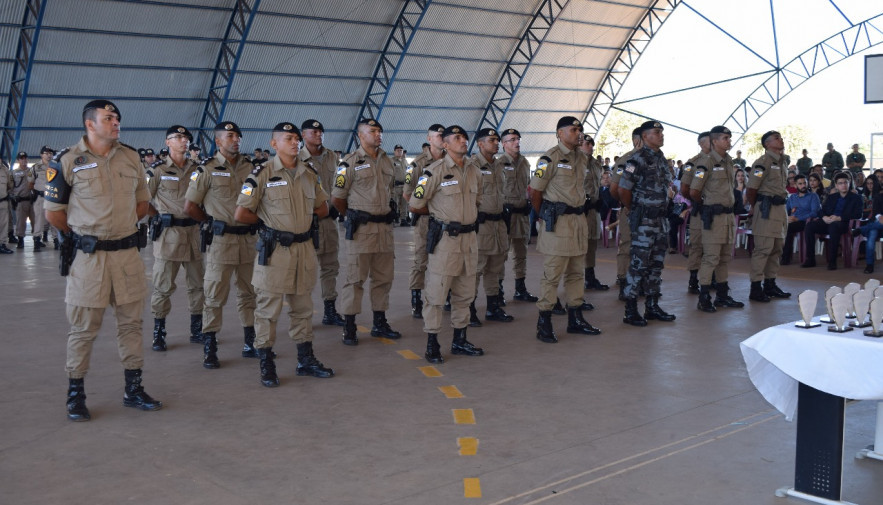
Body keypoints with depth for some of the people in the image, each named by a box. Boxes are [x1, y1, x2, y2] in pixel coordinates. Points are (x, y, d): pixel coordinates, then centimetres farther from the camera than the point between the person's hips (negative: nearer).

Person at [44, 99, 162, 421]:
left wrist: (120, 226, 10)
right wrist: (82, 234, 8)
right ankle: (75, 394, 16)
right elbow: (53, 212, 0)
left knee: (131, 322, 10)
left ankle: (133, 389, 22)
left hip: (128, 252, 4)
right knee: (83, 328, 3)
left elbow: (142, 202, 18)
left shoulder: (131, 157, 7)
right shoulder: (67, 161, -5)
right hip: (88, 257, -4)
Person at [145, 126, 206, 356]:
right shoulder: (157, 170, -1)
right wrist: (162, 216, -4)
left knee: (198, 283, 9)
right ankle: (159, 333, 9)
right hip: (168, 233, -4)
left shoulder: (196, 169, 11)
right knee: (163, 286, 0)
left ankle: (197, 330, 21)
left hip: (193, 231, 5)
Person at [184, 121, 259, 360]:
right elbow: (190, 207, -3)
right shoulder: (207, 170, -5)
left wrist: (253, 222, 5)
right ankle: (209, 344, 8)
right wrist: (214, 222, 3)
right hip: (220, 240, -5)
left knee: (249, 292, 11)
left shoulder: (249, 167, 9)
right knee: (215, 294, -1)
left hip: (248, 238, 5)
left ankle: (250, 342, 20)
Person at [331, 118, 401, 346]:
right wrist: (354, 216, 7)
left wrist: (387, 214, 15)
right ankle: (349, 328, 4)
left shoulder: (387, 161, 13)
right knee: (355, 279, -2)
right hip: (361, 229, -6)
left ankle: (380, 323, 23)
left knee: (383, 278, 11)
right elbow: (337, 197, -4)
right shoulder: (350, 162, -7)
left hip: (384, 227, 6)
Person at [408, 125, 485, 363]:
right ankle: (432, 345, 4)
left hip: (469, 236, 7)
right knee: (436, 293, -4)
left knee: (465, 294, 13)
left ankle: (459, 340, 25)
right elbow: (415, 205, -7)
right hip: (445, 238, -7)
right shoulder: (435, 171, -11)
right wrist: (439, 213, 6)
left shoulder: (474, 170, 10)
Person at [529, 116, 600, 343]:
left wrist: (577, 210, 14)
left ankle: (575, 319, 23)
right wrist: (546, 217, 1)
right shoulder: (550, 158, -11)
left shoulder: (582, 158, 13)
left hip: (578, 220, 8)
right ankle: (544, 323, 2)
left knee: (576, 273, 13)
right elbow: (535, 192, -9)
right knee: (552, 274, -5)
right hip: (558, 222, -8)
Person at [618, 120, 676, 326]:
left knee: (656, 264, 12)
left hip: (661, 219, 8)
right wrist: (634, 210, -2)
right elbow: (624, 190, -14)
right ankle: (630, 311, 0)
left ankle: (652, 307, 22)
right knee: (639, 264, -6)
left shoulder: (662, 159, 13)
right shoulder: (637, 160, -13)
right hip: (644, 221, -8)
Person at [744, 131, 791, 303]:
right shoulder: (763, 162, -12)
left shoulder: (780, 162, 16)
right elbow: (750, 191, -13)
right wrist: (758, 208, 1)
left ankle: (770, 285, 22)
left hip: (780, 209, 9)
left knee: (776, 248, 13)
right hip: (767, 209, -9)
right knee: (763, 248, -9)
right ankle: (755, 288, -5)